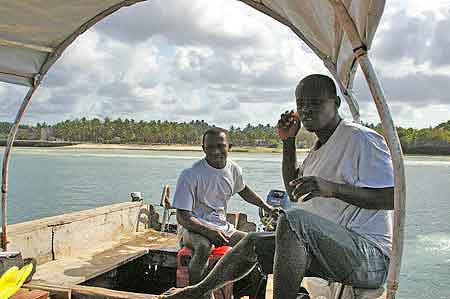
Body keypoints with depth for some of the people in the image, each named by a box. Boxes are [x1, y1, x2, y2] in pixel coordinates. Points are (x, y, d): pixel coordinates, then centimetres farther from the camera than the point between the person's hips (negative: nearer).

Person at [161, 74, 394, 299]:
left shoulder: (362, 139, -12)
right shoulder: (320, 146, 17)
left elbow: (393, 198, -21)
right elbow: (294, 193, 20)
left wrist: (332, 188, -33)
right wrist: (288, 141, 11)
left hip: (370, 254, -9)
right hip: (330, 249, 9)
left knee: (293, 219, -34)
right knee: (253, 243, 9)